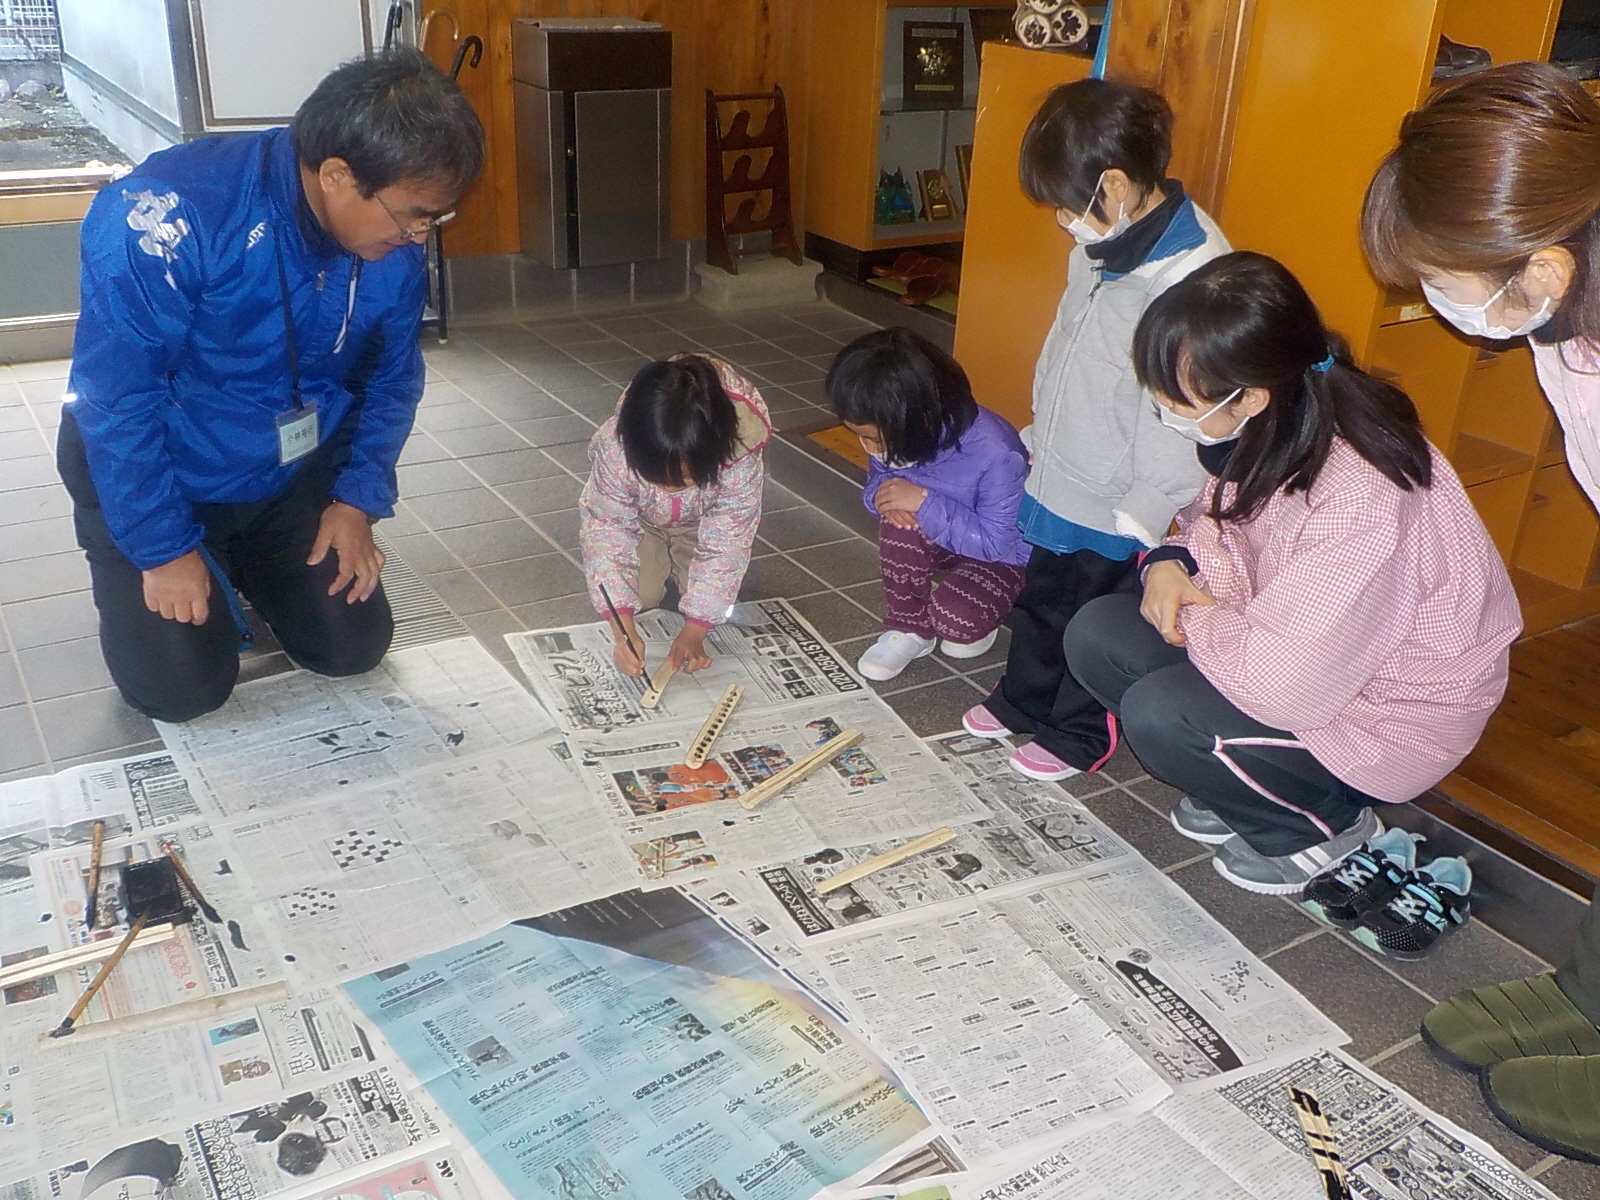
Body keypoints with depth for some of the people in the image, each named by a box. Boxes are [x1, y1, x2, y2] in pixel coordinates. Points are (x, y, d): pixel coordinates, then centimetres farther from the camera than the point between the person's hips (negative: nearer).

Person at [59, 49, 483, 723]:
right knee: (185, 688, -12)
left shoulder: (395, 243, -14)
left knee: (353, 648, 1)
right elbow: (115, 395, -26)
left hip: (295, 476, 5)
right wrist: (164, 548, -21)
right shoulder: (166, 214, -32)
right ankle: (138, 589, 22)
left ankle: (240, 569, 30)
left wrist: (360, 498, -7)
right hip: (152, 475, -4)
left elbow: (392, 376, 2)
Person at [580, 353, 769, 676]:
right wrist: (623, 631, -40)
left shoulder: (740, 460, -42)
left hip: (699, 525, 0)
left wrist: (693, 633, -34)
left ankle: (676, 559, 20)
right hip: (640, 520, 0)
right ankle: (659, 557, 19)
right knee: (642, 594, -14)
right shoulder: (614, 450, -42)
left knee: (710, 598, -12)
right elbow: (607, 537, -32)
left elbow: (724, 547, -31)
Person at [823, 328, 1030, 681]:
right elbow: (878, 477, 0)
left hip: (1003, 552, -5)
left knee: (957, 618, -30)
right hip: (942, 537, 5)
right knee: (901, 521, -29)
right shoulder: (893, 435, -19)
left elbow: (996, 542, -30)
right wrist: (880, 495, -27)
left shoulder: (995, 455, -37)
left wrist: (924, 502, -37)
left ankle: (977, 621, 8)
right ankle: (909, 629, -8)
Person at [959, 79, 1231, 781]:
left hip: (1117, 501, -8)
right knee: (1040, 601, 23)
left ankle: (1077, 734, 30)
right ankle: (1021, 701, 43)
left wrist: (1143, 515, -21)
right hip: (1060, 479, 8)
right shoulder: (1104, 246, 1)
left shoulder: (1194, 274, -27)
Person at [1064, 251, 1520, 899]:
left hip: (1389, 715, -8)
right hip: (1298, 648, 8)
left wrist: (1196, 619, -18)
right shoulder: (1271, 431, -10)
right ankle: (1238, 788, 11)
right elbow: (1217, 516, 12)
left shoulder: (1362, 506, -36)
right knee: (1095, 634, -7)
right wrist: (1173, 559, -11)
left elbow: (1276, 686, -37)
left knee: (1155, 712, -26)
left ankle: (1326, 825, 1)